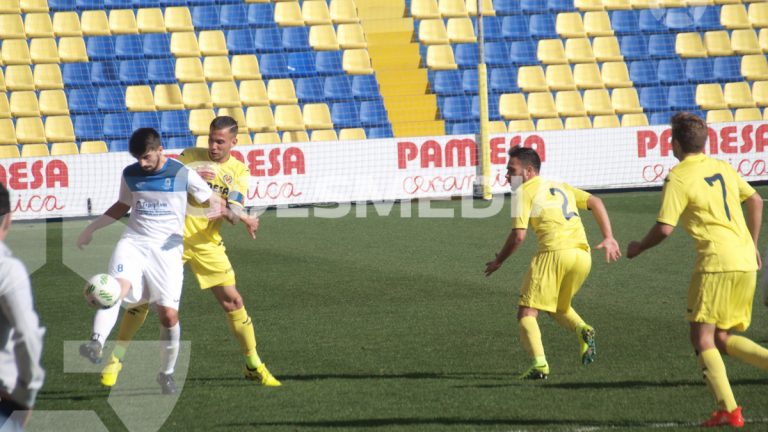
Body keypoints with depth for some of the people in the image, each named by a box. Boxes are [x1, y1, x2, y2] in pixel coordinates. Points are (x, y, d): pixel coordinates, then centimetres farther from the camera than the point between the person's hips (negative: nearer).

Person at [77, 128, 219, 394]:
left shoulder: (183, 175, -2)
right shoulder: (130, 175, 9)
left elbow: (213, 201, 5)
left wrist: (217, 211, -19)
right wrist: (92, 229, 25)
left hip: (167, 249, -2)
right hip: (133, 243, 2)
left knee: (169, 314, -6)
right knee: (118, 288, -28)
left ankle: (167, 373, 15)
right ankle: (96, 344, -46)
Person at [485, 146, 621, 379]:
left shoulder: (523, 191, 5)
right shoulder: (559, 186, 26)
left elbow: (518, 235, -3)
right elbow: (595, 202, 18)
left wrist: (498, 261, 10)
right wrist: (608, 238, 14)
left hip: (554, 253, -7)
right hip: (583, 254, 7)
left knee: (527, 312, -1)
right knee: (558, 308, 26)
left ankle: (539, 363, -20)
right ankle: (582, 330, -4)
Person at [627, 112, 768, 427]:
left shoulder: (679, 178, -8)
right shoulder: (722, 168, 15)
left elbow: (664, 228, -13)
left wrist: (638, 248, 5)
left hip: (717, 262, -8)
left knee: (702, 336, -2)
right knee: (722, 339, 16)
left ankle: (728, 409, -12)